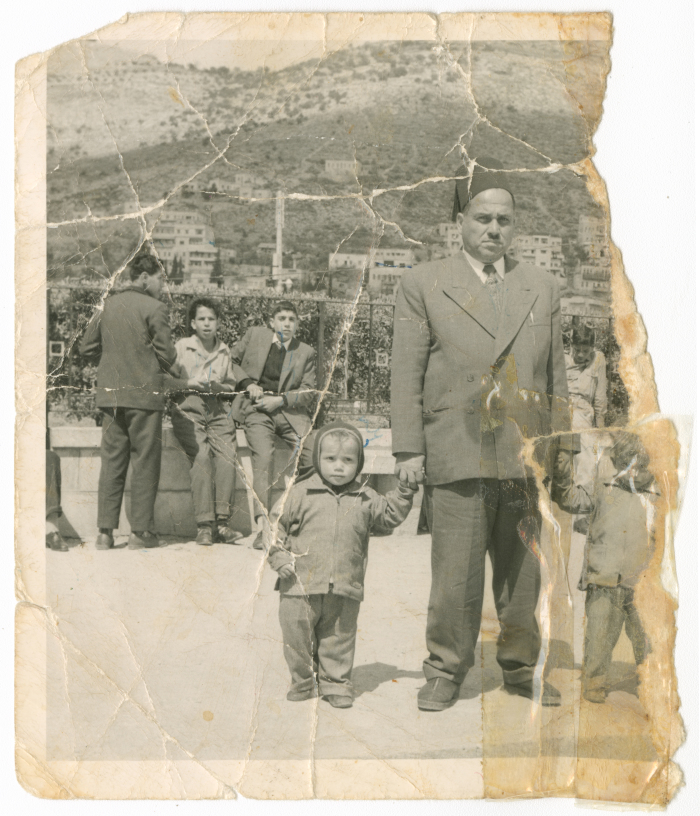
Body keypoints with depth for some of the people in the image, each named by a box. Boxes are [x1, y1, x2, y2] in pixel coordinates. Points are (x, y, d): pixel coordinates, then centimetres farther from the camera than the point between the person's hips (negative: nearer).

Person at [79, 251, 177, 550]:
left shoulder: (107, 305, 8)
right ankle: (140, 531, 5)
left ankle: (105, 531, 8)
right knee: (145, 462, 3)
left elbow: (88, 348, 12)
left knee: (112, 461, 9)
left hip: (110, 393, 5)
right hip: (145, 393, -5)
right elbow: (166, 353, -10)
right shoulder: (154, 308, -8)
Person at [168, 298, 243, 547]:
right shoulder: (181, 347, 8)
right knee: (201, 456, -25)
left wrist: (218, 386, 3)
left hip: (217, 409, 3)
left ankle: (221, 522, -18)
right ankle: (204, 524, -23)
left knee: (227, 456, -20)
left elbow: (231, 385, 26)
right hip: (188, 407, -3)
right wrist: (189, 383, -10)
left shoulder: (224, 351, 18)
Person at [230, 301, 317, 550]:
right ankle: (262, 524, -27)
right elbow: (232, 361, 16)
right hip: (257, 409, -2)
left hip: (291, 410, 2)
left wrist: (280, 399, -9)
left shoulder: (306, 353, 10)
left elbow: (308, 392, 6)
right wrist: (247, 383, -2)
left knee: (312, 457, -15)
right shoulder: (254, 336, 9)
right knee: (262, 459, -22)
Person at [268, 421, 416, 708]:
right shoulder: (301, 493, 0)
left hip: (345, 589, 1)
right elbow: (278, 526, 5)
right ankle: (303, 680, 27)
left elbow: (389, 516, 14)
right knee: (297, 634, 7)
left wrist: (403, 492, 3)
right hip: (301, 585, -1)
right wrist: (279, 557, -5)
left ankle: (335, 681, 27)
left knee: (340, 637, 10)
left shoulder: (364, 498, 5)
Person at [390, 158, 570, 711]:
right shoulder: (423, 284, 6)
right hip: (458, 453, -3)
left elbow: (556, 375, 16)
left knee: (526, 569, 9)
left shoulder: (543, 287, 15)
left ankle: (522, 667, 25)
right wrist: (408, 448, -3)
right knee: (455, 571, -1)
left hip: (528, 456, 3)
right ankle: (446, 672, 15)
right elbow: (406, 373, 3)